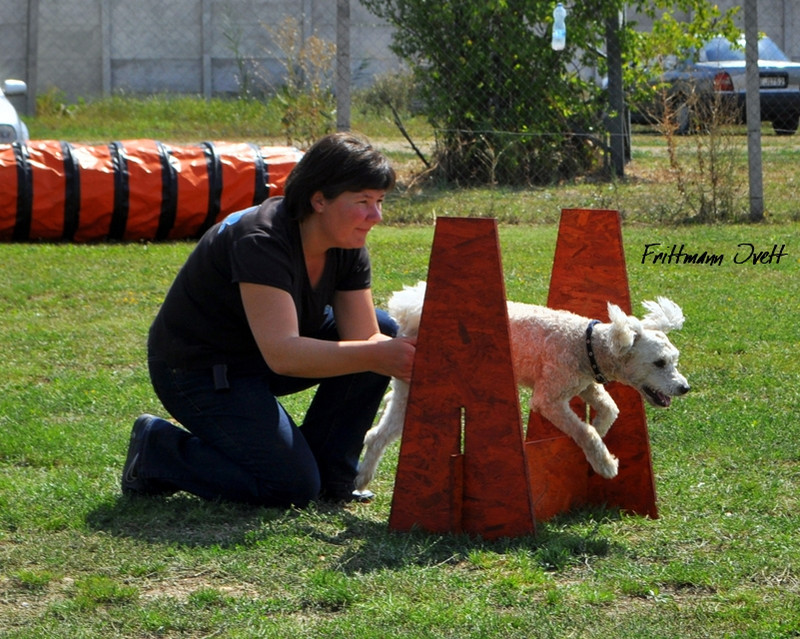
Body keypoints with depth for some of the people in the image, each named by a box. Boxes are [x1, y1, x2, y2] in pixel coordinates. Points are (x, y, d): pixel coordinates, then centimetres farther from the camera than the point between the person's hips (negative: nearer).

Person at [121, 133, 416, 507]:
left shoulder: (348, 250, -6)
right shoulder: (261, 242, -31)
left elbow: (365, 336, -10)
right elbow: (282, 353, -40)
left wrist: (405, 358, -31)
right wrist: (374, 356, -46)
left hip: (258, 361, 9)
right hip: (199, 372, -9)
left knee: (383, 329, -6)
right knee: (292, 487, -20)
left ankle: (329, 474, 3)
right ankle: (157, 450, -1)